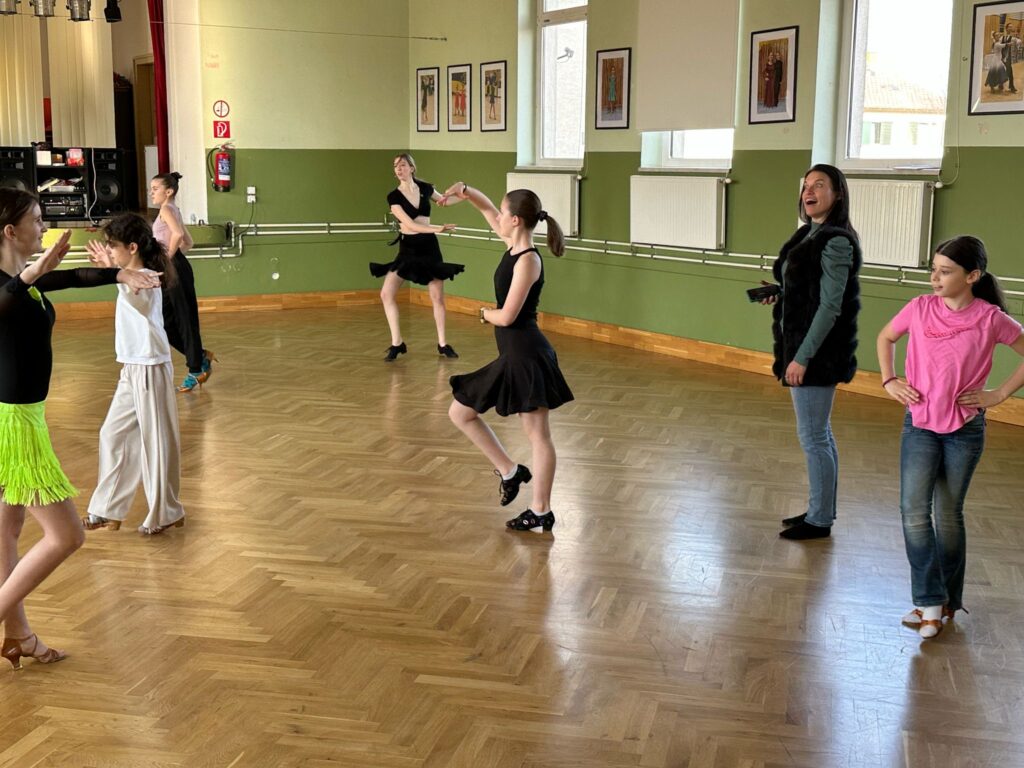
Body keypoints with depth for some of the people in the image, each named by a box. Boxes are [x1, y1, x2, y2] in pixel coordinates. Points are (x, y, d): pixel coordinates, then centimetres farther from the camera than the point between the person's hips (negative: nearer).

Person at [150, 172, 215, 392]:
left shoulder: (166, 209, -10)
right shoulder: (173, 211, 17)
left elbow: (177, 234, -29)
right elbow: (188, 242, 23)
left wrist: (169, 258, -18)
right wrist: (174, 255, 13)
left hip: (174, 270, -10)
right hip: (172, 271, 10)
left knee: (185, 319, -1)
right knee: (166, 322, 12)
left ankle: (196, 370, 7)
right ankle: (201, 357, 21)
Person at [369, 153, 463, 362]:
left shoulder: (425, 188, -1)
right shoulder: (394, 196, -10)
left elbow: (443, 200, 21)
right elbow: (411, 225, -19)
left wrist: (447, 199, -3)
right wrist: (438, 228, -28)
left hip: (428, 246, 1)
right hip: (407, 248, -1)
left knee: (437, 296, 5)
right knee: (386, 294, -10)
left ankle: (442, 344, 19)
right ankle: (396, 344, 2)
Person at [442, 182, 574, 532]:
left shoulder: (528, 260, -19)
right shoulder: (513, 243, 6)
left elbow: (506, 317, -21)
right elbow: (487, 208, 20)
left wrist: (485, 313, 0)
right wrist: (465, 190, 2)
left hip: (526, 355, -10)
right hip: (514, 354, 10)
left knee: (538, 435, 2)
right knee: (460, 413, 15)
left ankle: (541, 512, 12)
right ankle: (509, 471, 21)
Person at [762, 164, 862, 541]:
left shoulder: (836, 241, -17)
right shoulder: (811, 235, 11)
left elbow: (830, 306, -20)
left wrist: (802, 358, -22)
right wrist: (779, 295, 2)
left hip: (818, 351, -10)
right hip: (805, 347, 10)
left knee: (812, 436, -2)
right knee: (819, 434, 16)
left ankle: (819, 520, 9)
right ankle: (821, 510, 27)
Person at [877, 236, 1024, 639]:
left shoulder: (990, 319, -13)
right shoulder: (920, 308, -6)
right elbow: (885, 338, 12)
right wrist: (888, 381, 2)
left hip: (965, 430, -2)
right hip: (920, 424, 2)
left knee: (948, 515, 8)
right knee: (914, 510, -8)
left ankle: (948, 600, 24)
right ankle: (930, 601, 2)